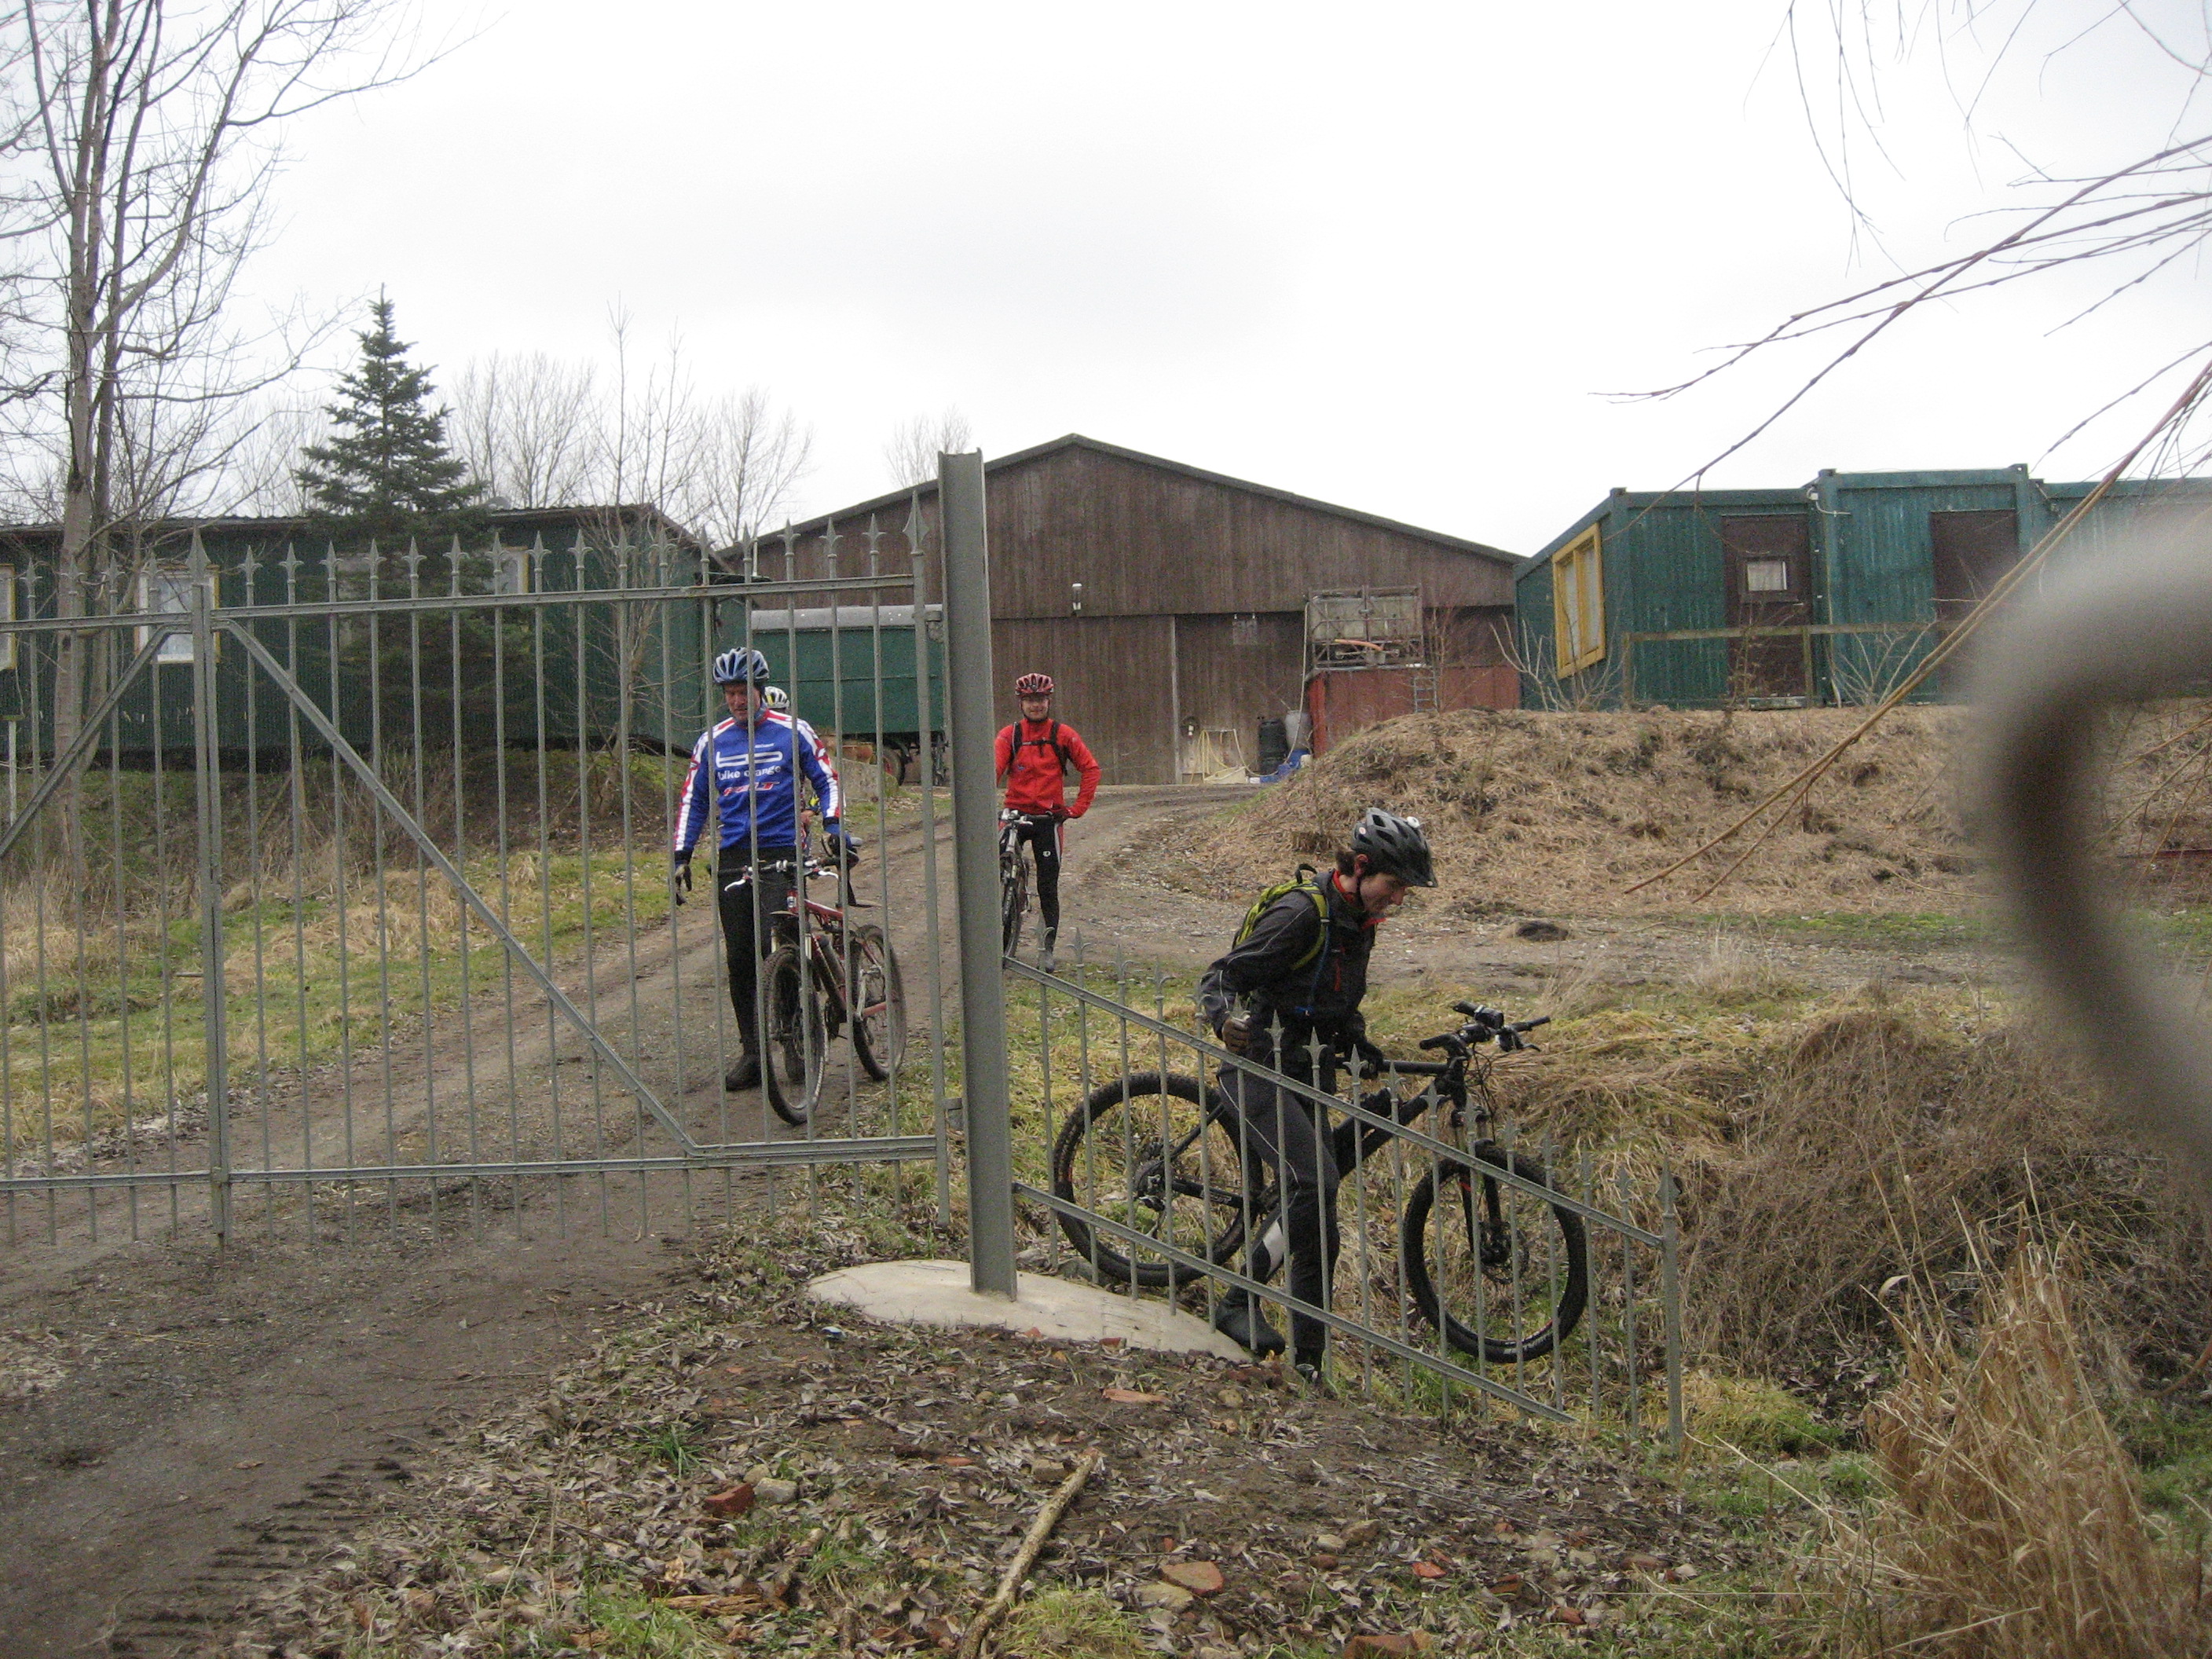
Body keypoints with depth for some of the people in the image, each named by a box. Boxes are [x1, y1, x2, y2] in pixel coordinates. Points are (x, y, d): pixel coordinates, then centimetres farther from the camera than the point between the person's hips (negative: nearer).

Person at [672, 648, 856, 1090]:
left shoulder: (792, 731, 2)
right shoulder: (711, 742, 10)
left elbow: (827, 782, 5)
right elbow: (692, 801, 14)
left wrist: (833, 827, -11)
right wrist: (681, 857, 6)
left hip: (780, 855, -3)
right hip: (733, 859, 3)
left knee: (772, 948, -18)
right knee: (740, 961, 3)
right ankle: (752, 1053, 9)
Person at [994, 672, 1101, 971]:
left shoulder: (1063, 734, 1)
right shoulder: (1010, 735, 1)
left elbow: (1090, 768, 3)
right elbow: (993, 770, -11)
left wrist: (1078, 808, -5)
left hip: (1048, 818, 0)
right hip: (1015, 812, 0)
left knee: (1048, 887, 3)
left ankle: (1047, 949, 11)